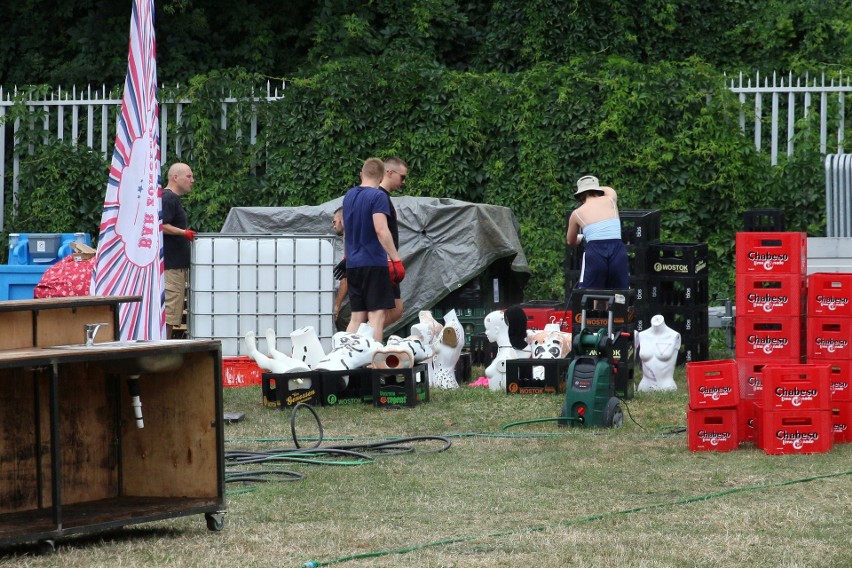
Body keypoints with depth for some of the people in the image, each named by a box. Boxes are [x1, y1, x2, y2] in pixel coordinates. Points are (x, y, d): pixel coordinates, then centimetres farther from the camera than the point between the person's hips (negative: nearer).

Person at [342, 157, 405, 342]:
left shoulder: (349, 196, 14)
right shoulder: (378, 196, -10)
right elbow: (381, 230, -20)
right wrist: (395, 258, -18)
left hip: (353, 264, 7)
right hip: (374, 263, -7)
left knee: (357, 317, 10)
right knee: (377, 315, -7)